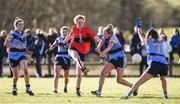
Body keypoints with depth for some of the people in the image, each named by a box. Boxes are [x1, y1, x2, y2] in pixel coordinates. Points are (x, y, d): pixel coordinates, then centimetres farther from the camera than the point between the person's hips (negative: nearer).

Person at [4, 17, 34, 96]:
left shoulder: (23, 35, 11)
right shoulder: (12, 34, -6)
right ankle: (14, 88, 33)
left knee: (25, 70, -23)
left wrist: (27, 51, 8)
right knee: (16, 76, 4)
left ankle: (28, 88, -17)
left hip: (22, 55, 3)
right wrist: (16, 46, -23)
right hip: (13, 56, -3)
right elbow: (5, 44, -15)